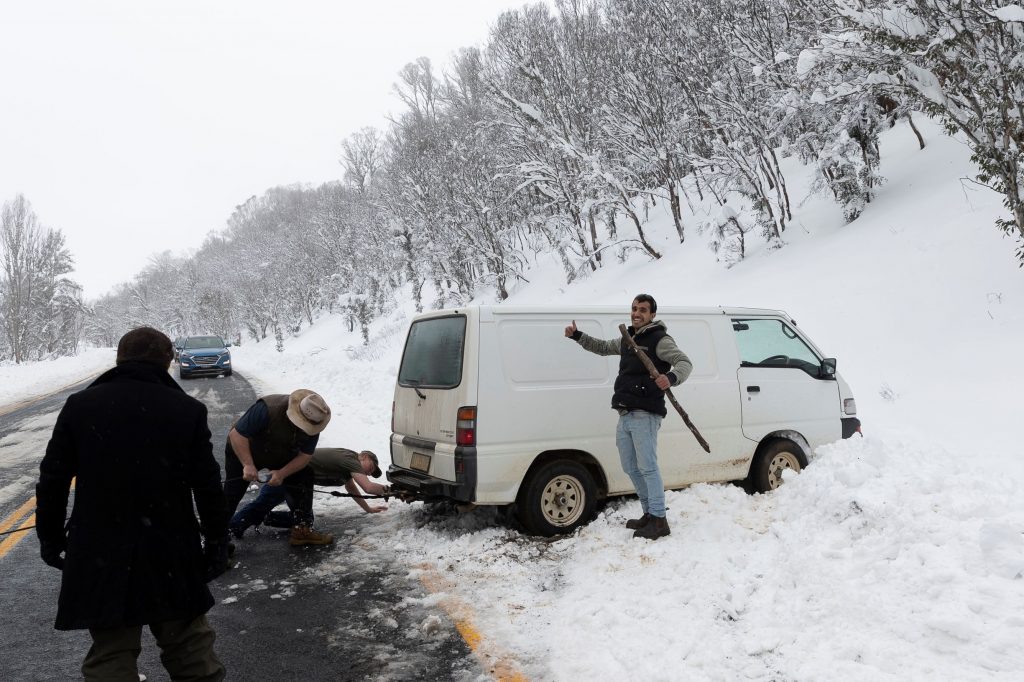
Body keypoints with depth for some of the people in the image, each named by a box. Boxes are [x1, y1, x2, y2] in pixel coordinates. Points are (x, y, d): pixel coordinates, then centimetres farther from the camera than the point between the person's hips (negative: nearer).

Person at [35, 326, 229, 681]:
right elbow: (208, 486, -6)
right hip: (172, 556, -1)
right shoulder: (189, 410, -7)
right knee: (190, 651, 13)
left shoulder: (79, 406, -2)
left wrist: (50, 538, 15)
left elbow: (52, 480, 2)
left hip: (100, 558, 1)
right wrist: (217, 542, 4)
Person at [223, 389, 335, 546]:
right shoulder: (267, 409, -40)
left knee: (303, 484, -5)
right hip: (242, 452, -4)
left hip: (281, 458, 4)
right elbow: (237, 434, -35)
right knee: (231, 495, -4)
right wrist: (248, 465, -40)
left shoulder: (312, 423, -23)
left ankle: (302, 530, 5)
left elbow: (305, 455, -16)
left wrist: (282, 473, -30)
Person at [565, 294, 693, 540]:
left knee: (648, 467, -8)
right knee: (631, 468, 13)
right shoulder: (626, 339, 19)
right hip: (625, 415, 9)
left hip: (645, 415, -9)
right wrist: (577, 336, 24)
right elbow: (602, 347, 34)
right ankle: (649, 513, 25)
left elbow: (685, 362, -15)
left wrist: (671, 377, -36)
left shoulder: (660, 339, -6)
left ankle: (659, 521, -2)